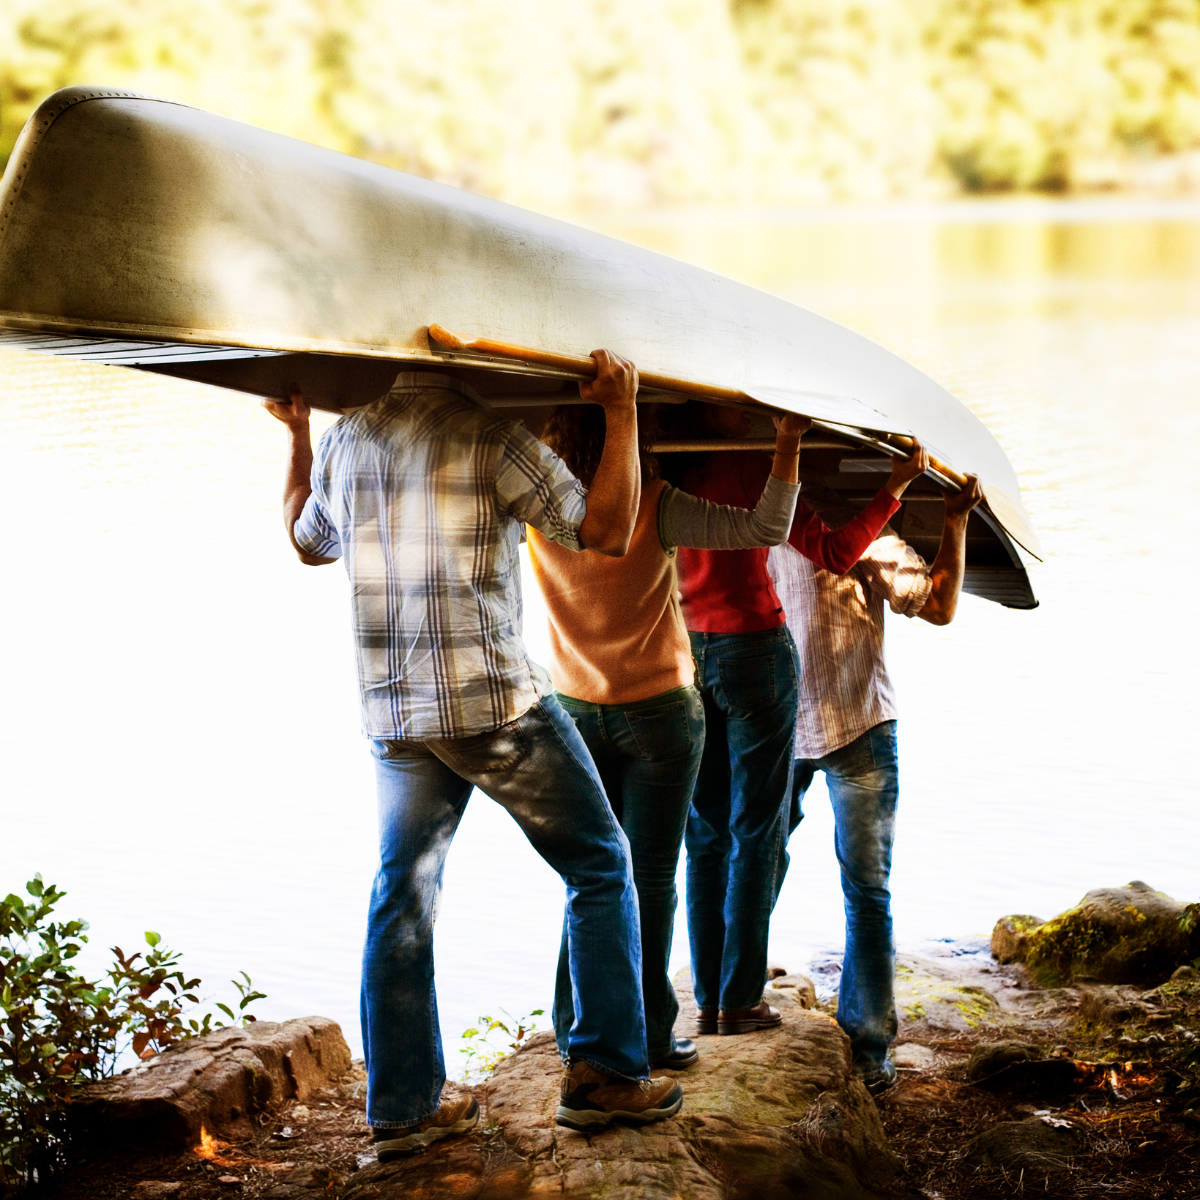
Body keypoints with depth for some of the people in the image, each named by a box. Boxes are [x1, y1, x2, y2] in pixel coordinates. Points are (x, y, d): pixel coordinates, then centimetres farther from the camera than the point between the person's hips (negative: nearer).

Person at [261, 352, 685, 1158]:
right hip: (496, 705, -5)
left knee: (401, 898, 12)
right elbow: (605, 532, -12)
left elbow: (309, 542, 26)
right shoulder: (489, 436, -10)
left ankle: (402, 1107, 15)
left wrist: (298, 436, 35)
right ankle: (605, 1075, 8)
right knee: (600, 866, 9)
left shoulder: (343, 441, 8)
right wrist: (622, 411, -8)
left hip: (392, 718, 6)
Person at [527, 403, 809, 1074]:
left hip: (576, 712, 4)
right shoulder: (657, 506, -20)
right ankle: (648, 1035, 9)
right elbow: (768, 528, -22)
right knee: (651, 879, 4)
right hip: (658, 712, -4)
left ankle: (580, 1028, 19)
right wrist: (789, 439, -18)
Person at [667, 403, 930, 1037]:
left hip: (685, 653, 5)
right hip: (754, 652, -5)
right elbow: (833, 553, -16)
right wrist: (895, 486, -11)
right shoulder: (753, 467, -14)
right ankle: (741, 1000, 7)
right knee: (756, 833, 4)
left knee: (705, 833, 12)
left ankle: (707, 999, 14)